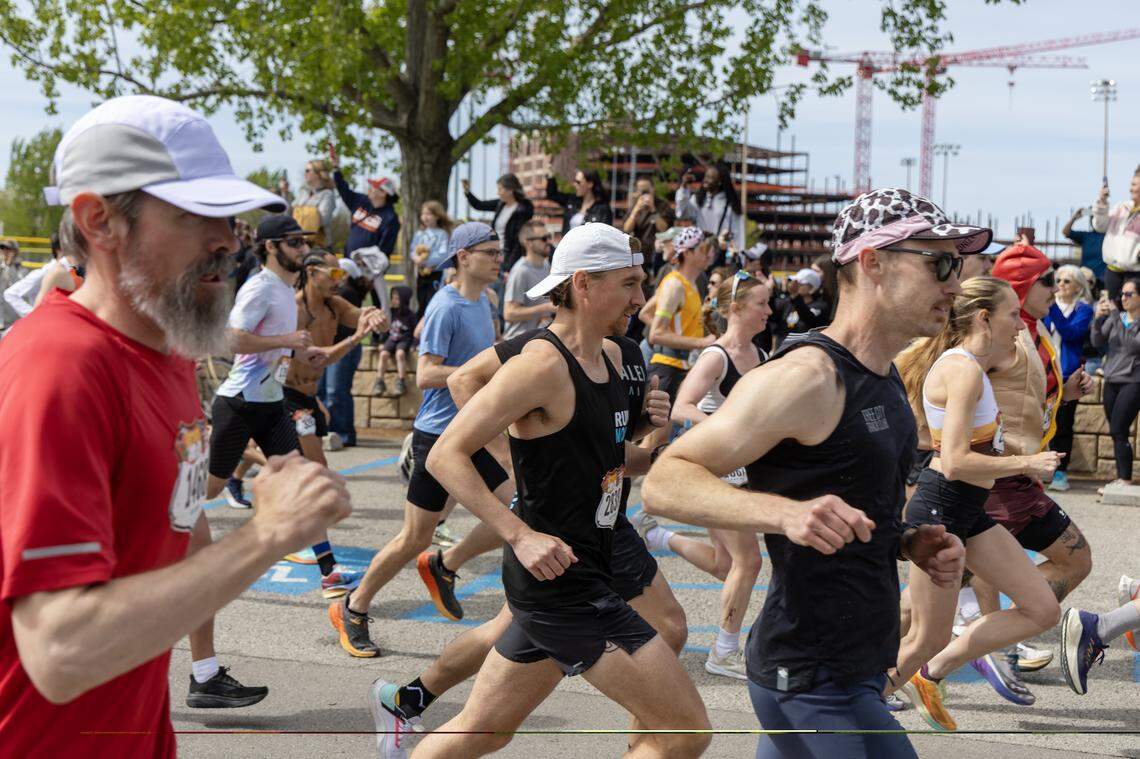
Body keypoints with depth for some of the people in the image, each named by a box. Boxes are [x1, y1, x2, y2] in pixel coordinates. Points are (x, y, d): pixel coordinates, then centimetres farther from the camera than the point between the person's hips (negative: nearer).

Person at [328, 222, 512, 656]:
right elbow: (425, 375, -22)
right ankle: (351, 611, 16)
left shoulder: (482, 302, 11)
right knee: (415, 539, -2)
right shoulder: (445, 307, -16)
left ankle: (442, 569, 21)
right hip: (438, 434, -8)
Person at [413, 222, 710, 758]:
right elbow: (445, 456, -19)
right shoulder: (541, 365, -16)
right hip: (559, 579, -9)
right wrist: (521, 536, -27)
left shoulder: (609, 356, 11)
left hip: (581, 581, 9)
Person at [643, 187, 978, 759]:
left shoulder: (887, 381, 13)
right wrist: (787, 513, -35)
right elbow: (663, 483, -21)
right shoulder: (807, 376, -18)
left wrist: (910, 545, 6)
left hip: (859, 666, 10)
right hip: (814, 685, -10)